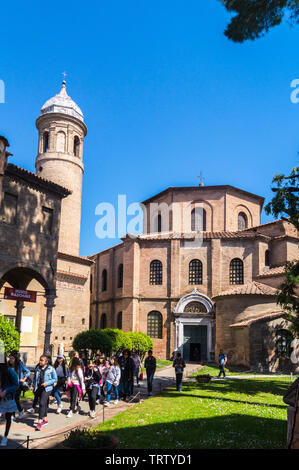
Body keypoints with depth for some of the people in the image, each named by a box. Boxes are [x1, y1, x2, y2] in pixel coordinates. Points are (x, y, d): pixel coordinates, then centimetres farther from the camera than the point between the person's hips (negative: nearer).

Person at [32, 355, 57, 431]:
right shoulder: (37, 368, 8)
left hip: (46, 388, -5)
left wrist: (47, 383, -15)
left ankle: (39, 422, -14)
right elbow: (35, 377, 20)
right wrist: (34, 385, 6)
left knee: (42, 403, -16)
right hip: (38, 388, 5)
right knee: (43, 404, 15)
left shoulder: (51, 369, -6)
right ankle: (45, 420, 30)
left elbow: (55, 379, -3)